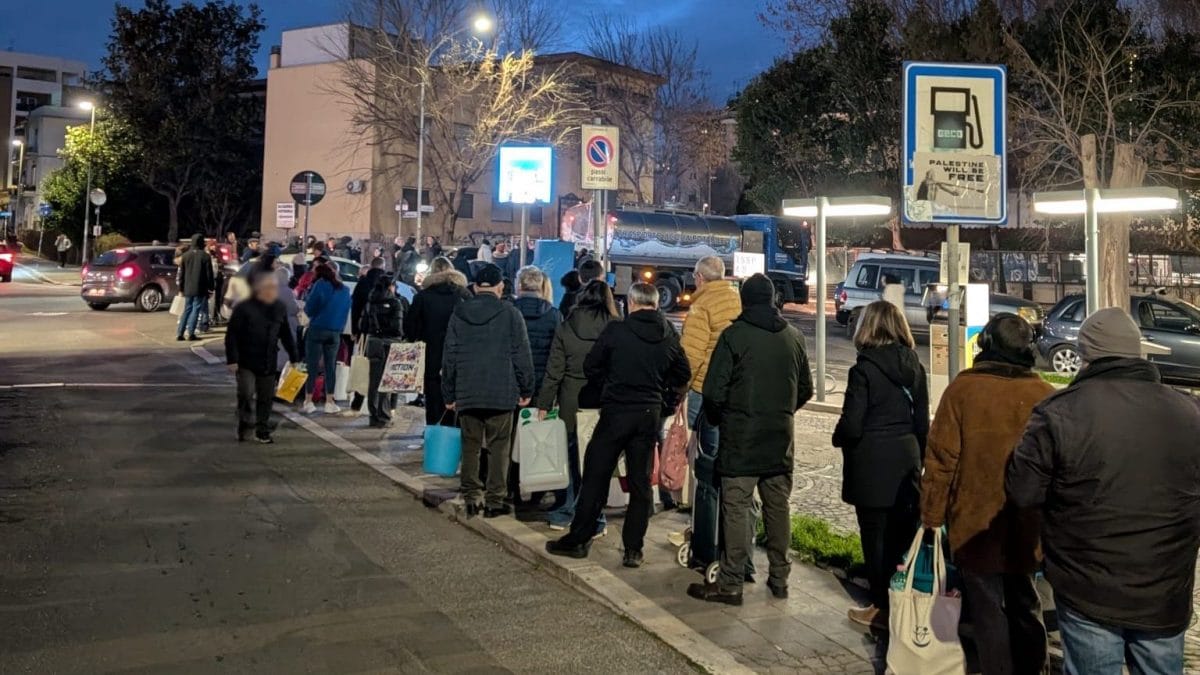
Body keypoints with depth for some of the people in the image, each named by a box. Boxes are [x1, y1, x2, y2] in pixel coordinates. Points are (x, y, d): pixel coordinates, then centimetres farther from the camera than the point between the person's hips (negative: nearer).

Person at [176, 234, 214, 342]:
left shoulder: (185, 256, 7)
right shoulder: (205, 256, -6)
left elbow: (181, 274, 9)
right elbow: (209, 274, -6)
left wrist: (181, 288, 14)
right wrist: (210, 288, 0)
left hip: (188, 289, 4)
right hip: (200, 289, -4)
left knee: (186, 310, 12)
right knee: (195, 310, -1)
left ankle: (179, 333, 7)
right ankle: (191, 333, -6)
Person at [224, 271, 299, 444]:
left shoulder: (280, 309, 3)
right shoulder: (244, 308, -12)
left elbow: (286, 335, 13)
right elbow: (232, 335, -10)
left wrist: (294, 357, 11)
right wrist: (232, 359, -14)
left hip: (269, 364, 4)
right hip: (246, 362, -4)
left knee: (266, 398, 9)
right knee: (246, 394, -16)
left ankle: (262, 432, 21)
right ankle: (245, 424, 7)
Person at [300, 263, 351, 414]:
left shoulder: (321, 284, -3)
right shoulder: (345, 289, 13)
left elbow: (309, 308, -5)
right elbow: (346, 312, 15)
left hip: (317, 330, -4)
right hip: (335, 332, 4)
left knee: (312, 366, -1)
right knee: (330, 367, 8)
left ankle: (308, 402, -3)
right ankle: (329, 402, 8)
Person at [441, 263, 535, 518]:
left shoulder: (459, 314, 6)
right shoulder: (510, 313, -4)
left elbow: (449, 356, 9)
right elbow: (522, 355, -4)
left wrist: (449, 394, 15)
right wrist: (526, 390, 5)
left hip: (467, 393, 3)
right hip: (501, 392, -3)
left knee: (470, 445, 11)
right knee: (499, 447, 4)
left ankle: (472, 497, 13)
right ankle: (495, 500, 5)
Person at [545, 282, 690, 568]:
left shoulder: (616, 330, -10)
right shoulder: (670, 336, 1)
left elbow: (591, 366, -3)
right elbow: (683, 375, 7)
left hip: (616, 411, -3)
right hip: (650, 413, 4)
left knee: (596, 476, 6)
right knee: (641, 482, 10)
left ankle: (578, 539, 13)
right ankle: (633, 549, 12)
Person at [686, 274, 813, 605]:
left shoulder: (734, 335, -11)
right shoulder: (794, 337, 6)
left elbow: (714, 391, -13)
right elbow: (805, 389, 13)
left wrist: (719, 420, 5)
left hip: (740, 441, -5)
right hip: (781, 441, 5)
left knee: (736, 509, -1)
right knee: (778, 507, 13)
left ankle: (731, 584, 2)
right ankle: (779, 578, 22)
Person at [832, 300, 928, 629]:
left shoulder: (863, 370, -16)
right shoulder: (914, 367, 2)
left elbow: (851, 426, -17)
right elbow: (922, 422, 8)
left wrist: (838, 438, 4)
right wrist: (918, 457, 19)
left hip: (872, 467, -6)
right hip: (907, 462, 6)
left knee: (876, 537, 6)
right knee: (903, 534, 15)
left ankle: (882, 607, 15)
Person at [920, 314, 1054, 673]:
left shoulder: (962, 388, -12)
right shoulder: (1046, 395, -5)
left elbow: (941, 458, -12)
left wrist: (932, 515, -3)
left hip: (976, 526, -3)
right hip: (1027, 528, 3)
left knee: (988, 611, 6)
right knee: (1025, 607, 20)